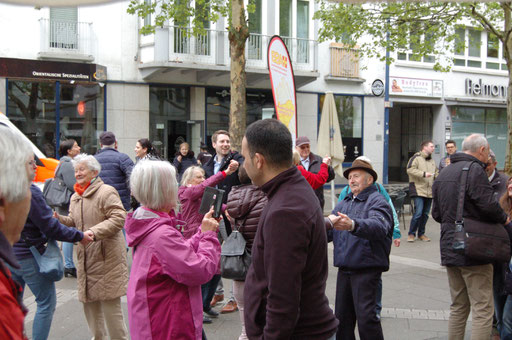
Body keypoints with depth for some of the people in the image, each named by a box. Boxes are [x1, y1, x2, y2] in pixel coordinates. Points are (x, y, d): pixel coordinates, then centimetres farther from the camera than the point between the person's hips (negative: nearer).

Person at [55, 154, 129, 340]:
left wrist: (94, 232, -28)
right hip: (85, 258, 8)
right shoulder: (75, 197, 15)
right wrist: (58, 218, 1)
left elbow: (118, 218, -20)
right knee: (89, 301, 16)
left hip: (107, 258, -8)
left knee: (110, 303, -5)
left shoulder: (106, 192, -12)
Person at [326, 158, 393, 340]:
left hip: (367, 269, -7)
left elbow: (378, 226, -28)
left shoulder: (377, 201, -6)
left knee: (366, 317, -11)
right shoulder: (343, 203, 19)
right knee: (342, 316, 11)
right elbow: (328, 232, 13)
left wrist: (353, 225, -46)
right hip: (344, 269, 7)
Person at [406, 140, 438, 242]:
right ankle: (411, 234, 0)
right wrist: (423, 174, -19)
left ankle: (421, 234, 22)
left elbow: (436, 173, 30)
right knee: (418, 213, -13)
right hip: (418, 190, -7)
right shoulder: (416, 158, -4)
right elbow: (410, 170, -15)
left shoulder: (432, 161, 20)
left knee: (425, 214, 10)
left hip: (429, 191, 7)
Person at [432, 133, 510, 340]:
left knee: (458, 308, 17)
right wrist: (504, 219, -2)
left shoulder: (444, 173, 15)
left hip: (449, 250, 8)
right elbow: (489, 205, -20)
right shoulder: (474, 170, -12)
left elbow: (437, 214, 18)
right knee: (483, 311, -3)